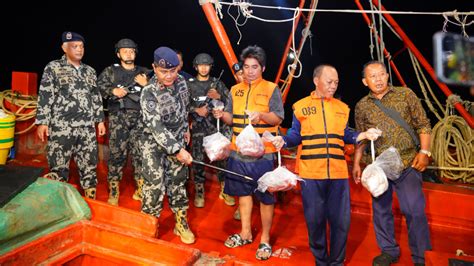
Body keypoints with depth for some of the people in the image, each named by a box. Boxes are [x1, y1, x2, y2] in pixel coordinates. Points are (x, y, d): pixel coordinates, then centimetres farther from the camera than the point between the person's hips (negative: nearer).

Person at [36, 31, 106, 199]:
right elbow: (44, 96, -2)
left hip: (87, 129, 4)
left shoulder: (90, 71, 15)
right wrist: (42, 122, -9)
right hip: (61, 128, -4)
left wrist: (100, 120, 13)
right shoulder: (53, 67, 2)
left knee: (89, 166, 7)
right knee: (59, 168, 0)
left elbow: (96, 97, 18)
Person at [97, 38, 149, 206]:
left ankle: (141, 190, 12)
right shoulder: (110, 71, 10)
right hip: (118, 118, -2)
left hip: (140, 118, 2)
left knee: (140, 154, 1)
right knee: (117, 154, -3)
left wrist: (146, 85, -4)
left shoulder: (144, 73, 15)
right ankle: (113, 191, 7)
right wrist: (113, 90, -12)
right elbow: (97, 88, 1)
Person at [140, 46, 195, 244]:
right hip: (155, 145, -5)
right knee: (155, 186, -3)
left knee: (178, 182, 12)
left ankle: (181, 223, 25)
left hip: (177, 141, 5)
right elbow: (156, 126, -28)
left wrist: (185, 129, 19)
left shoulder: (181, 82, -5)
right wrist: (177, 150, -32)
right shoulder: (149, 93, -22)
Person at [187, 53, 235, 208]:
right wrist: (196, 110, -13)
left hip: (217, 126, 1)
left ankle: (224, 190, 15)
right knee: (197, 159, 0)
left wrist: (219, 96, -15)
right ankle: (199, 192, 14)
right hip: (198, 127, 0)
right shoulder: (189, 84, 6)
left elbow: (230, 102, 2)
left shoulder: (217, 83, 8)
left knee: (221, 157, 1)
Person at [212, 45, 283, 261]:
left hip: (263, 153, -5)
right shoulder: (235, 90, 11)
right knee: (244, 192, 15)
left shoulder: (271, 89, -3)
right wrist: (222, 115, -8)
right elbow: (231, 118, 14)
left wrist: (261, 115, -28)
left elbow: (278, 118, -10)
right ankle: (245, 233, 31)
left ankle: (265, 239, 17)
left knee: (265, 196, 3)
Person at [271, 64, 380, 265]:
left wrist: (364, 135, -2)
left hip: (338, 173, 3)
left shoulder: (342, 107, 13)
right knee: (315, 220, 6)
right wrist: (283, 140, -16)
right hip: (311, 173, -2)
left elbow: (345, 136, 14)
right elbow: (296, 136, 3)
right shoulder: (301, 106, 3)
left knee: (341, 220, 6)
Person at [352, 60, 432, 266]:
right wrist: (356, 163, 9)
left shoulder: (405, 95, 1)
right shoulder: (362, 106, 6)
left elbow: (423, 125, 2)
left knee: (414, 210, -3)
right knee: (380, 210, 10)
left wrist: (424, 152, -7)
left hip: (408, 163, -2)